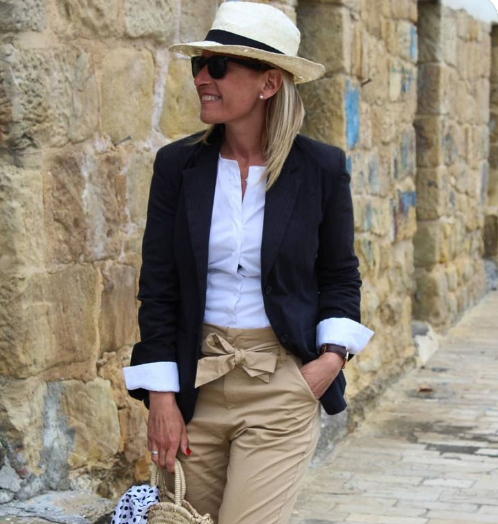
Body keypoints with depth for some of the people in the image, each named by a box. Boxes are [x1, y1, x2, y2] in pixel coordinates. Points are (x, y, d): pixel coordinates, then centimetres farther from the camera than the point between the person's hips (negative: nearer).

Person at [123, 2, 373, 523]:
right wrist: (162, 394, -4)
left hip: (282, 385, -2)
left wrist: (333, 354, -7)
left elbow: (339, 274, 9)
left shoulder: (321, 167, -3)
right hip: (197, 382, 3)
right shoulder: (177, 165, 0)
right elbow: (158, 289, 2)